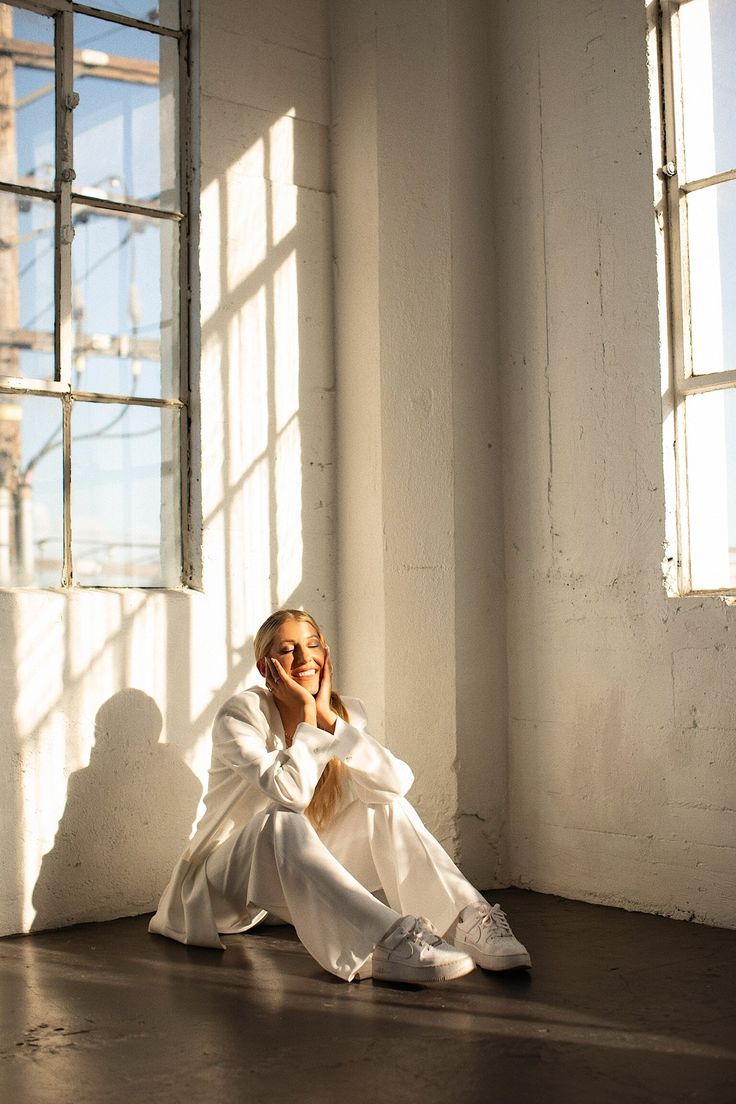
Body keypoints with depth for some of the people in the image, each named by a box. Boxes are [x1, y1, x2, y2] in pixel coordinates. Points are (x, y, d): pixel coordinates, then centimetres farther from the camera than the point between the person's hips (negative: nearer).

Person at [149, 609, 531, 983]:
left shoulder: (344, 712, -1)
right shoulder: (240, 715, -16)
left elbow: (396, 781, -20)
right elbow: (291, 792, -33)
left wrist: (328, 717, -21)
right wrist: (305, 714, -23)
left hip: (301, 878, 6)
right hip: (228, 881, -5)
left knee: (384, 804, -11)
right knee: (282, 822, -36)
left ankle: (469, 918, -24)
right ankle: (389, 941, -48)